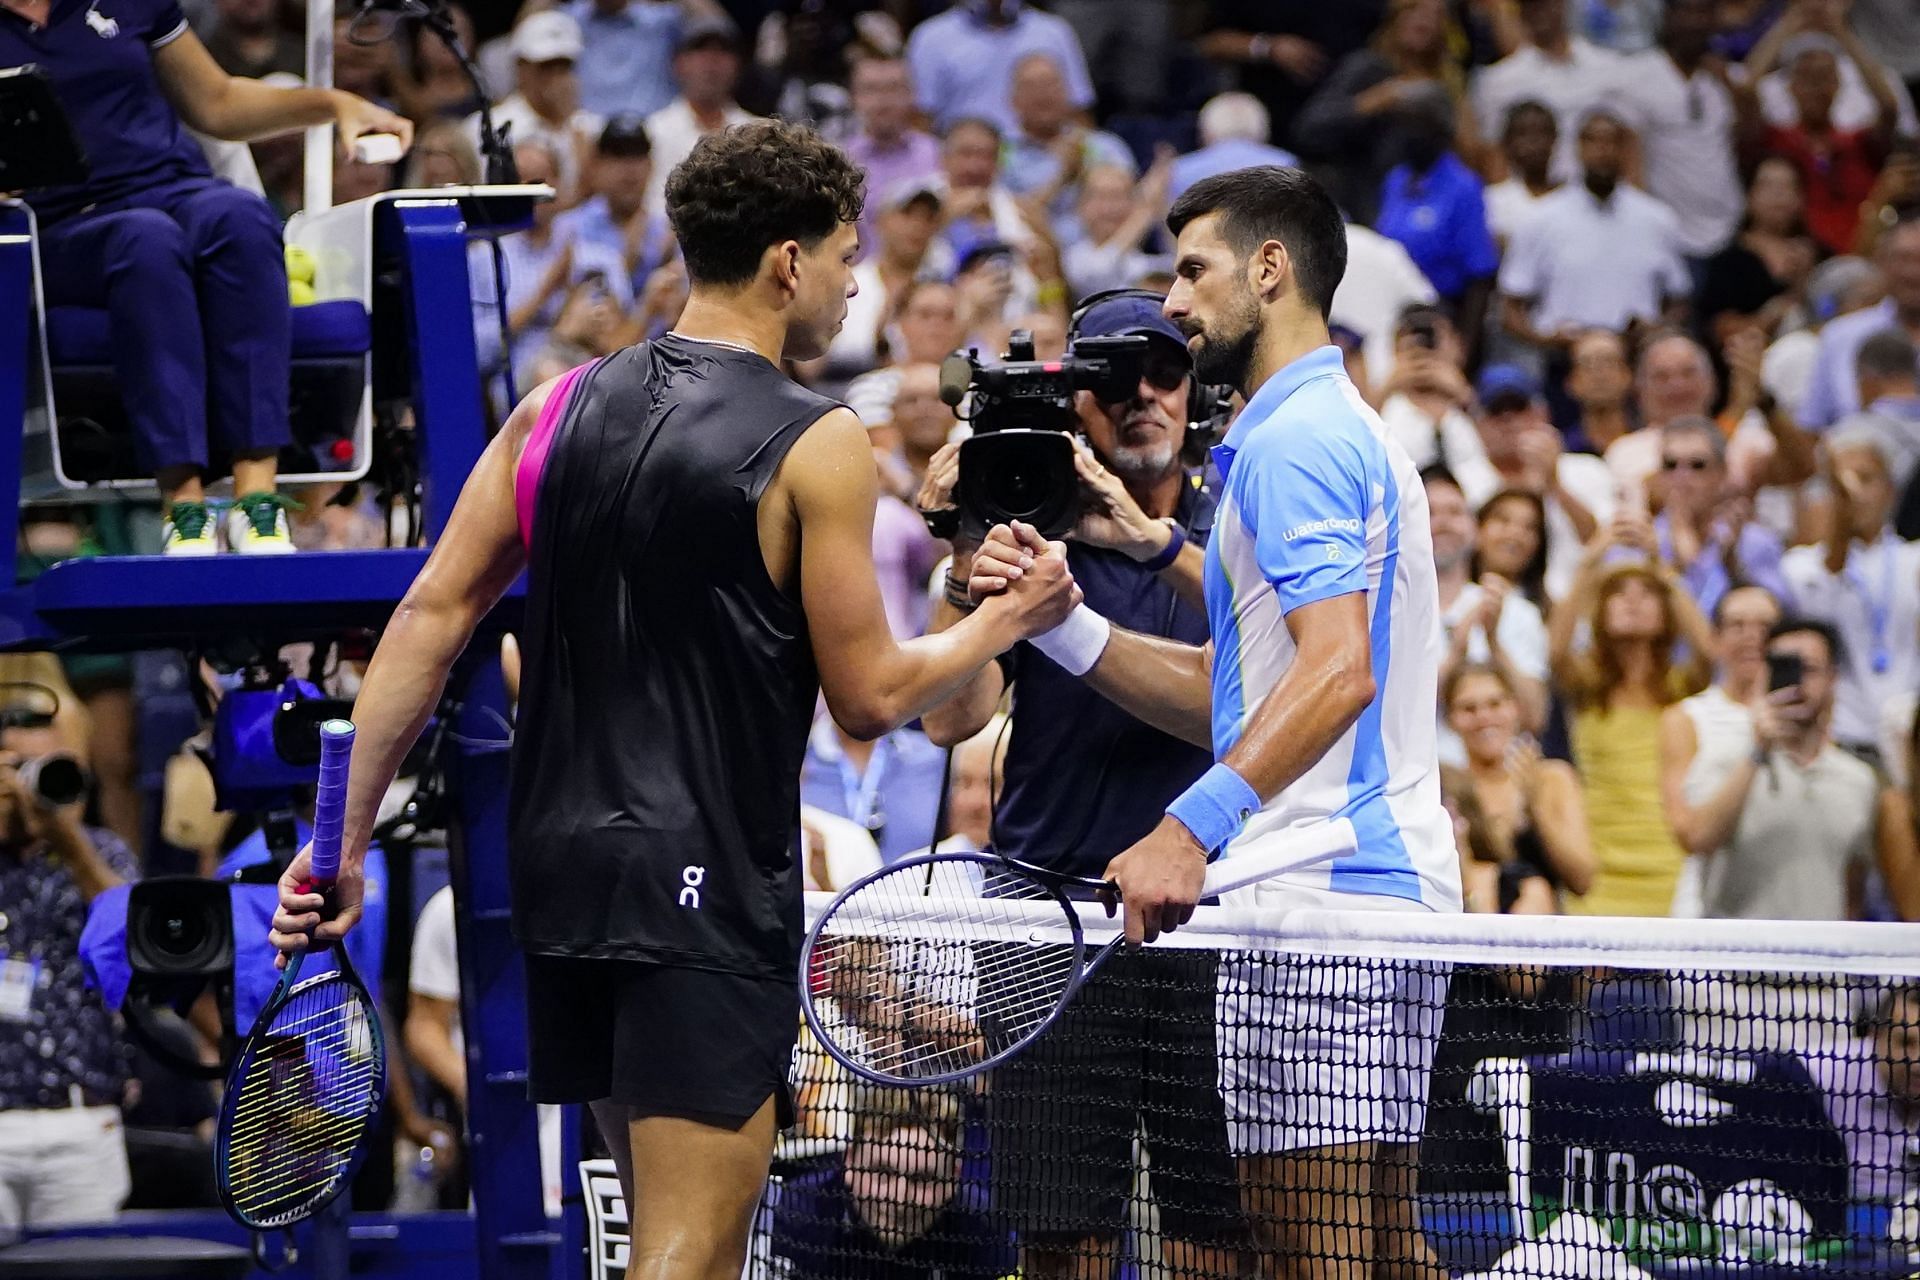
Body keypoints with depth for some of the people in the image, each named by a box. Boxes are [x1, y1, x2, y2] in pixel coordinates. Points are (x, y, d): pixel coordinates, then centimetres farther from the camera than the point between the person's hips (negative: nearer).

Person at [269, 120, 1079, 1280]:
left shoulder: (560, 407, 7)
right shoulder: (817, 445, -10)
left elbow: (433, 616, 4)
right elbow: (868, 696, -8)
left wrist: (344, 838, 7)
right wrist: (1007, 621, 9)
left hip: (561, 865, 7)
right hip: (710, 891, -7)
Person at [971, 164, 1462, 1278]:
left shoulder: (1294, 440, -10)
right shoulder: (1346, 434, 24)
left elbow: (1337, 673, -24)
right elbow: (1235, 699, 21)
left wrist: (1195, 826, -31)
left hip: (1317, 898, -11)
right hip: (1397, 889, 11)